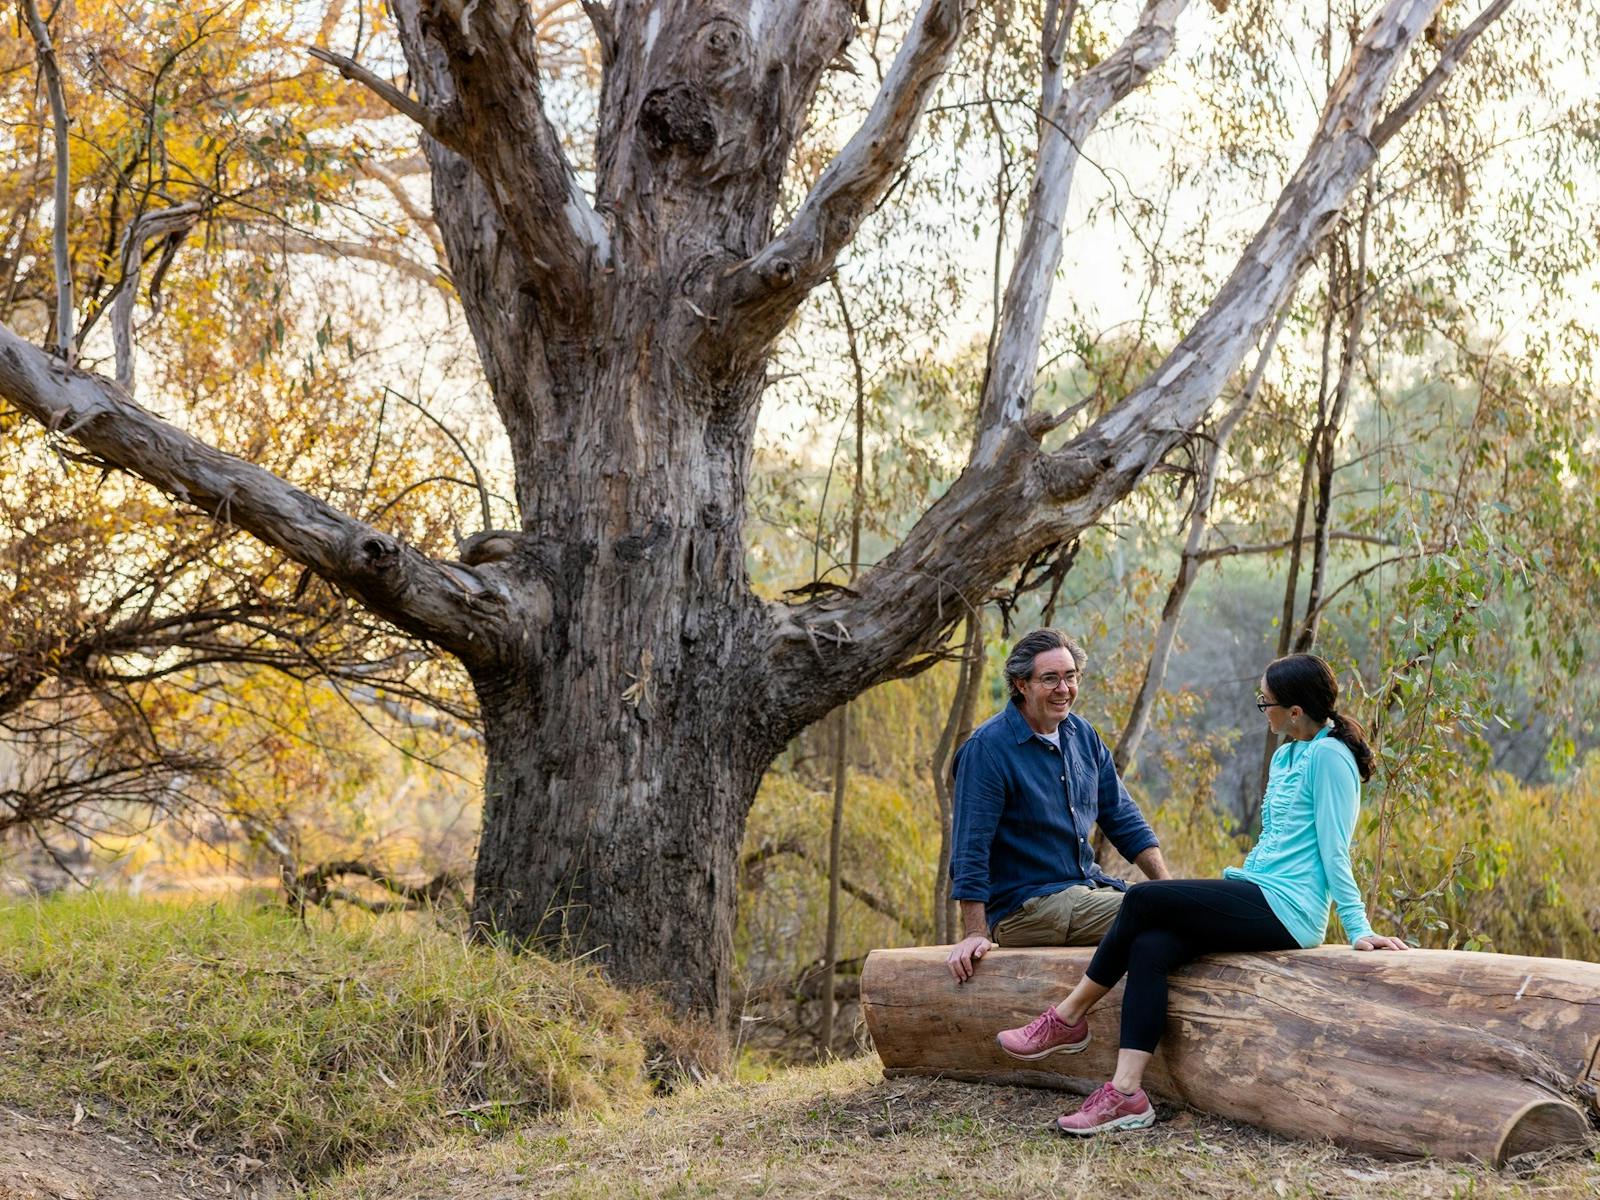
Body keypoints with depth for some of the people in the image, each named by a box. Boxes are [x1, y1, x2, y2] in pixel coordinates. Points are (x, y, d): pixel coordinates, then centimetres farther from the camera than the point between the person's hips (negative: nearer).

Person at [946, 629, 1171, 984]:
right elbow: (970, 848, -14)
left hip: (1088, 888, 8)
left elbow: (1123, 818, 17)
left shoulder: (1083, 735, 11)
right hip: (1025, 907, -8)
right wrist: (975, 934, -18)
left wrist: (1167, 886, 6)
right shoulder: (987, 748, -12)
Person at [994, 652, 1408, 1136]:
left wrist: (1358, 929, -15)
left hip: (1285, 910, -9)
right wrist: (1222, 892, 24)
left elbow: (1334, 849, -12)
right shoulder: (1285, 756, 21)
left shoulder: (1329, 755, -8)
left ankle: (1068, 1019, 0)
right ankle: (1126, 1093, -21)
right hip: (1261, 902, 9)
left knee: (1142, 899, -14)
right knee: (1149, 947, -13)